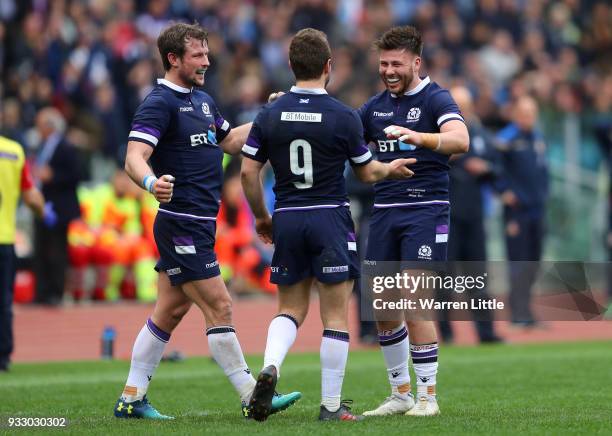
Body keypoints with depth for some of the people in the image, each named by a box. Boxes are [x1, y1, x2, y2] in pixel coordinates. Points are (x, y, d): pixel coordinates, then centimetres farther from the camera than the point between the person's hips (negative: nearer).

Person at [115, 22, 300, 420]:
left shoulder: (202, 100, 16)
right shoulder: (160, 104, -13)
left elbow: (230, 141, 28)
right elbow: (134, 157, -23)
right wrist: (151, 182, -44)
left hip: (199, 225, 9)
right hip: (182, 225, -9)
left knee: (170, 312, 10)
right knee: (219, 307, -7)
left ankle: (132, 399, 15)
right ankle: (251, 397, -2)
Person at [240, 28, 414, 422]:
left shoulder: (270, 115, 0)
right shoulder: (344, 117, -9)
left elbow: (248, 172, 0)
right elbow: (366, 172, 3)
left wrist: (261, 217, 15)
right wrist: (391, 168, 25)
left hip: (287, 221, 3)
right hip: (330, 218, -3)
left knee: (291, 309, 15)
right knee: (336, 316, 4)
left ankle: (270, 366, -13)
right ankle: (331, 405, 5)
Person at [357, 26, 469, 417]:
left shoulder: (436, 99, -6)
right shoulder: (375, 106, 14)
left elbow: (460, 139, -25)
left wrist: (419, 138, -43)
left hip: (425, 210, -6)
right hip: (384, 211, 6)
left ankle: (428, 395, -2)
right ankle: (400, 393, 17)